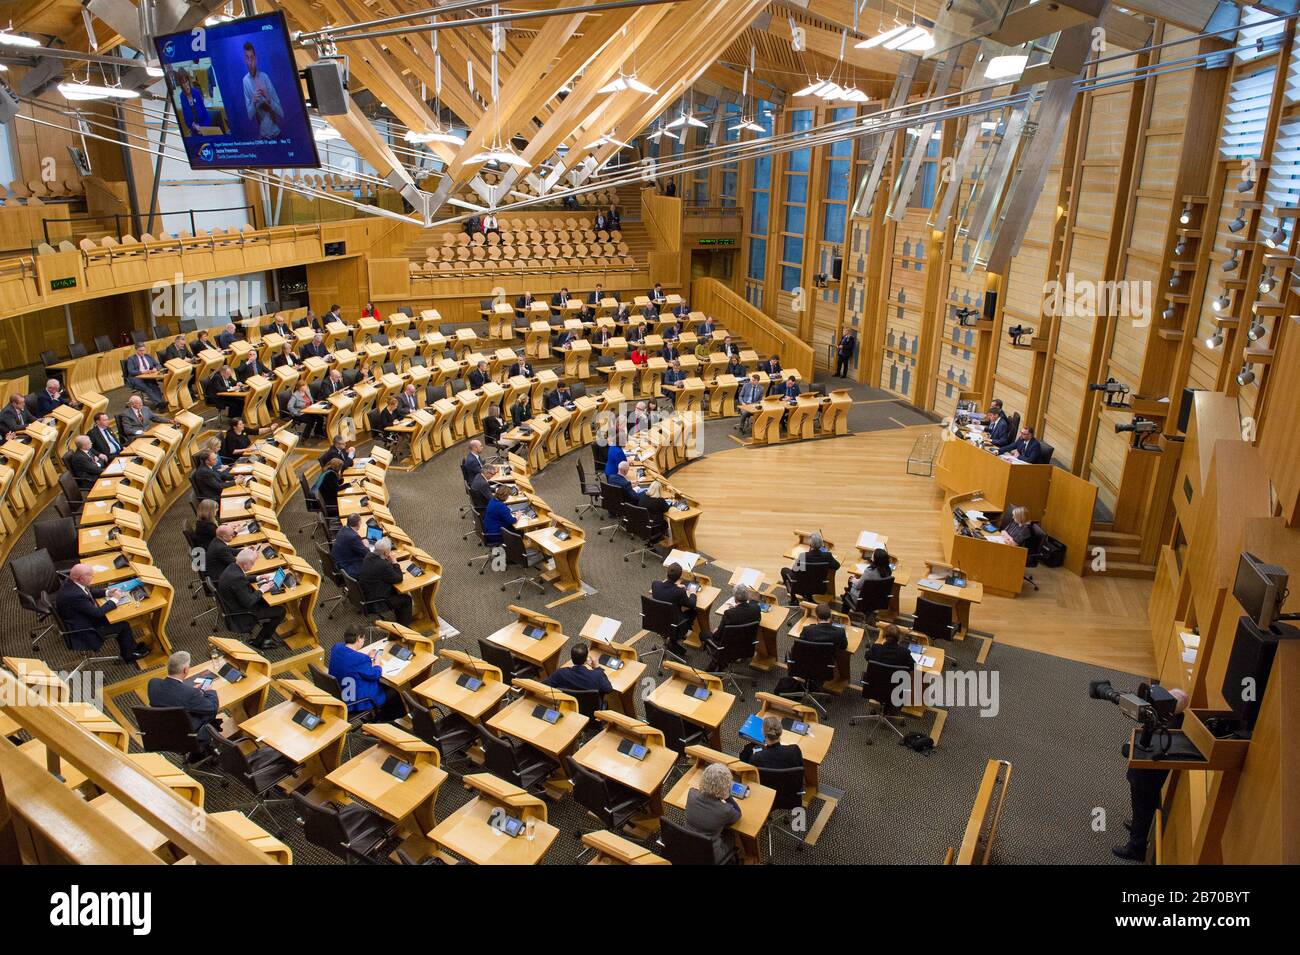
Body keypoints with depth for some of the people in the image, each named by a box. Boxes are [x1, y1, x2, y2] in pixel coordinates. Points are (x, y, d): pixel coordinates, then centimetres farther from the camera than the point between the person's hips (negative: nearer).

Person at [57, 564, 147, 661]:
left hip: (85, 616, 9)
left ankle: (127, 653, 26)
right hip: (83, 630, -9)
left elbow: (90, 591, 10)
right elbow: (98, 612, -27)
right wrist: (114, 599, -15)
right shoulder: (75, 595, -37)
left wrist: (107, 592, -4)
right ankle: (130, 654, 23)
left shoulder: (71, 581, -11)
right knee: (123, 625, -1)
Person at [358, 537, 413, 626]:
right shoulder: (383, 565, -33)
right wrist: (394, 562, -14)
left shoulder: (369, 556, -7)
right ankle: (404, 628, 21)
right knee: (406, 599, 7)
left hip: (365, 595, 9)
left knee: (396, 590, 25)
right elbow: (399, 579, -18)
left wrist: (390, 562, -4)